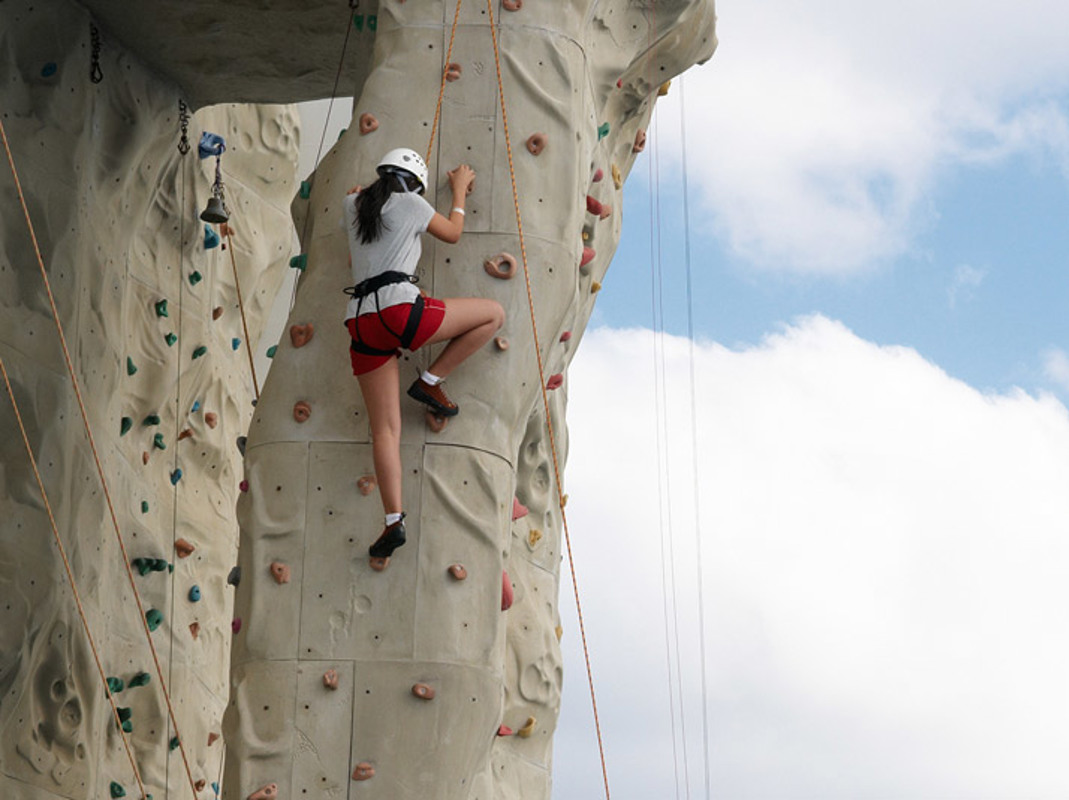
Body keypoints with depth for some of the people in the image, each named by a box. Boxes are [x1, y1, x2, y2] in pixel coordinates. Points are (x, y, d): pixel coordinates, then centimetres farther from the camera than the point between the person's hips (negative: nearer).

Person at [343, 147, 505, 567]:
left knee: (385, 430, 3)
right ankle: (431, 381, 10)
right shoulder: (410, 204, 7)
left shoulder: (354, 205, 19)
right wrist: (459, 190, 36)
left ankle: (393, 520, -10)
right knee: (494, 313, 13)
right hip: (400, 308, -6)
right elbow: (453, 233, 22)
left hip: (362, 322, 6)